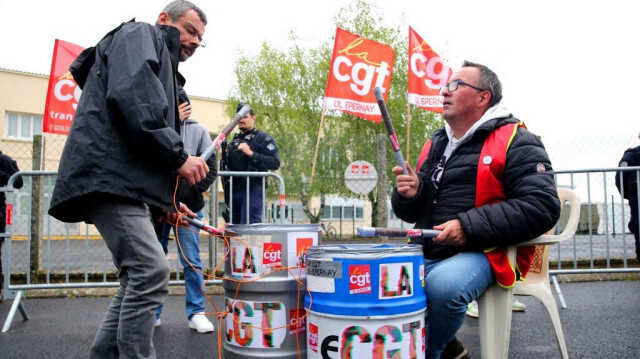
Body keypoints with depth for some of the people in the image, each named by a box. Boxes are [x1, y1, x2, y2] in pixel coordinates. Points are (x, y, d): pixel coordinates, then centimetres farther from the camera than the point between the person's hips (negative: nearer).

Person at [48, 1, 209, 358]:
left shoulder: (163, 71, 31)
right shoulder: (139, 34, 5)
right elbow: (131, 95, -17)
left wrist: (165, 201, 18)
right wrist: (178, 156, -16)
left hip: (127, 182, 10)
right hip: (107, 173, -10)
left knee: (140, 278, 10)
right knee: (152, 272, -17)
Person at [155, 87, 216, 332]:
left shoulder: (198, 131, 3)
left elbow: (210, 169, -1)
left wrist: (187, 196, -9)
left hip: (188, 207, -1)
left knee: (192, 262, 1)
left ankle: (196, 313, 11)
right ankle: (153, 312, 22)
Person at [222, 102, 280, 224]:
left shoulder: (263, 138, 1)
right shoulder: (234, 140, 22)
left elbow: (275, 163, -13)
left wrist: (251, 153, -19)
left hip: (253, 190, -7)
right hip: (234, 190, 7)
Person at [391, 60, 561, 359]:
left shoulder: (514, 141, -3)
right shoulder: (435, 144, 18)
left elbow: (543, 207, -16)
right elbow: (410, 214, 22)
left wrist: (469, 226, -22)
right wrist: (408, 194, -3)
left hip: (484, 253, -7)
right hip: (427, 253, 7)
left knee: (443, 285, -35)